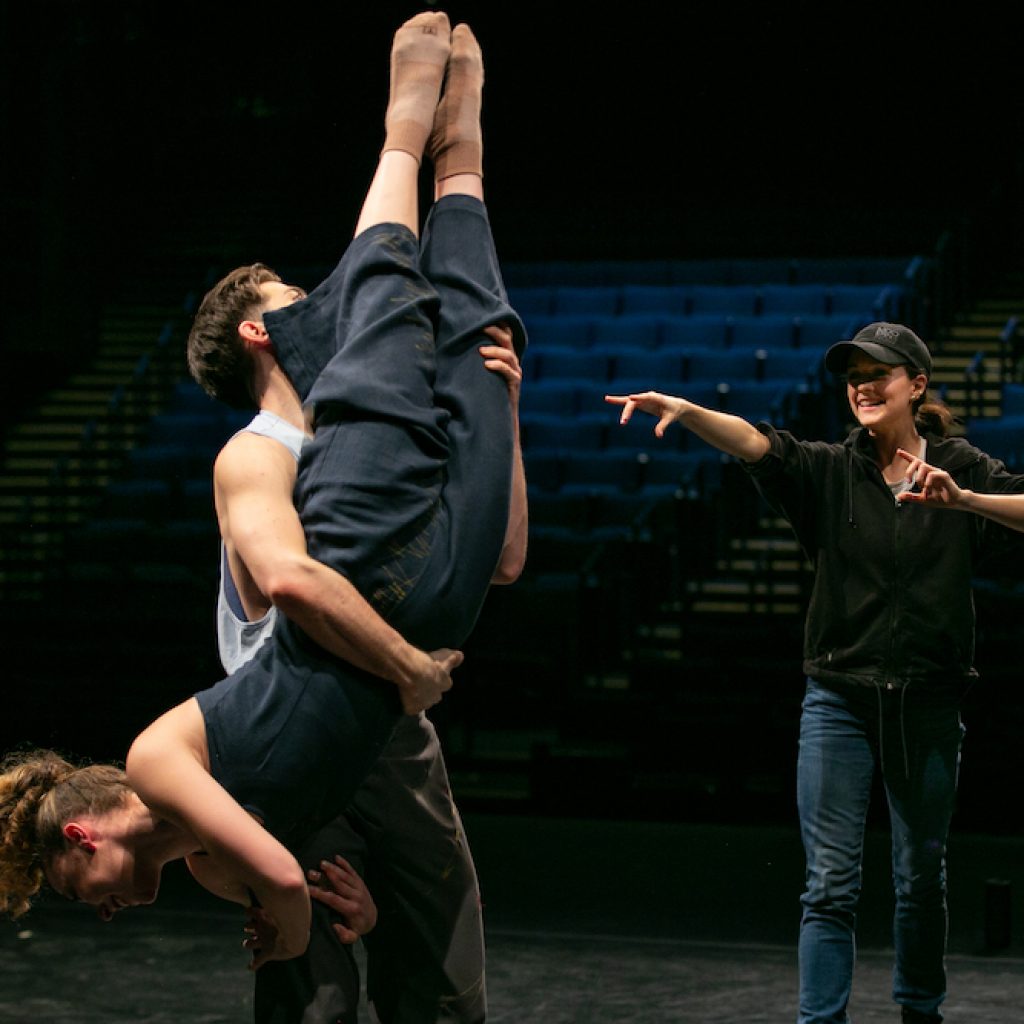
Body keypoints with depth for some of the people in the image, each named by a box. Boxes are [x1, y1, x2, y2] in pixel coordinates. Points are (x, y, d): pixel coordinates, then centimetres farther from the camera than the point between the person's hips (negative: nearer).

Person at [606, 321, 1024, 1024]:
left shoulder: (961, 469, 2)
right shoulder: (831, 472, 2)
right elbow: (757, 444, -15)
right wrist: (684, 410, -32)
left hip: (928, 702, 0)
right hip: (840, 698, 0)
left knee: (922, 878, 11)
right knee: (831, 882, -4)